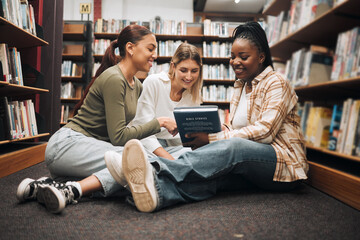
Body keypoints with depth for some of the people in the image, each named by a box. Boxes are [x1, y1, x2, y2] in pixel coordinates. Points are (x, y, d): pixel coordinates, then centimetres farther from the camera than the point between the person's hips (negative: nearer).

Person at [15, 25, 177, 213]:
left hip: (92, 146, 10)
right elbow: (118, 137, -18)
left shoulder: (136, 85, 14)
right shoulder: (113, 79, -15)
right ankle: (72, 190, -26)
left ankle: (50, 184, -9)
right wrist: (158, 122, -13)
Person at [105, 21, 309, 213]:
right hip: (251, 164, 5)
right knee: (212, 174, -29)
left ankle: (156, 172, -53)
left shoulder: (276, 83, -5)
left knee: (232, 147, -37)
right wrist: (203, 135, -7)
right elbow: (234, 129, 15)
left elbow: (265, 131, -18)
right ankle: (156, 190, -57)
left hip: (285, 163, -5)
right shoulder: (241, 86, 18)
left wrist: (212, 139, -24)